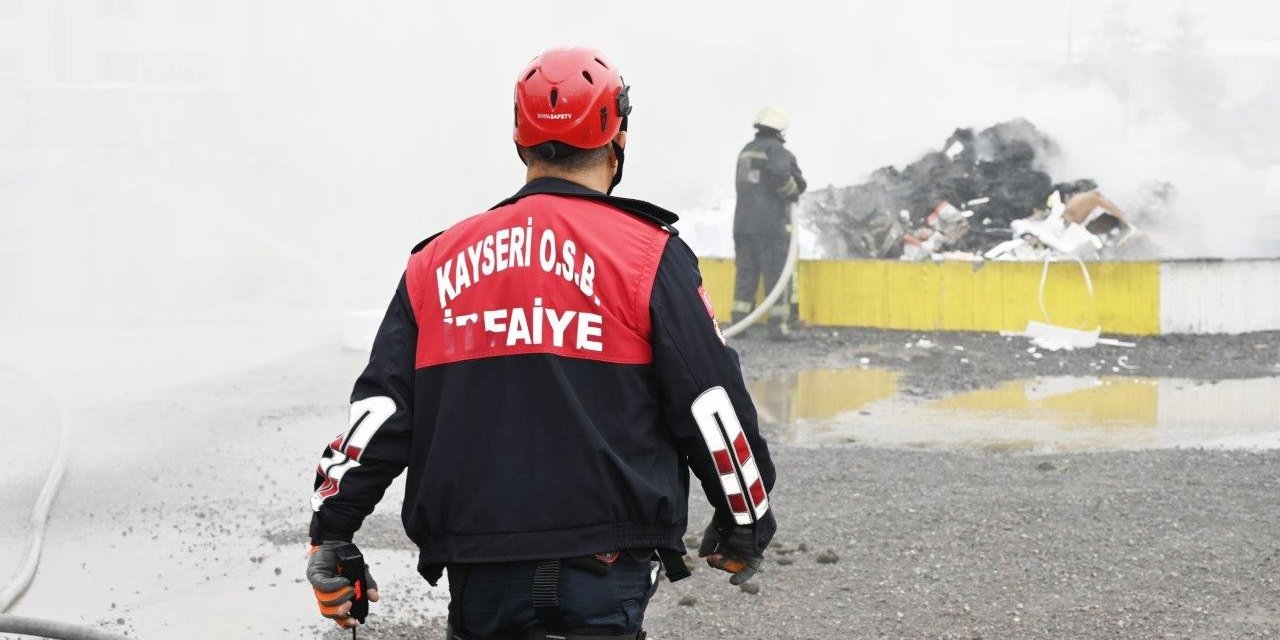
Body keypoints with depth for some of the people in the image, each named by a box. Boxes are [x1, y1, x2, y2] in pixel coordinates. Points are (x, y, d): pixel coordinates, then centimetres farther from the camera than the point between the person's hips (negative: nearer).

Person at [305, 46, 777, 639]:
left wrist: (332, 536, 10)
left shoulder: (437, 261, 10)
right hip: (598, 580, -4)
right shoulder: (649, 254, -1)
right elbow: (712, 407, -2)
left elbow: (379, 407, 6)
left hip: (475, 583, 4)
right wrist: (744, 525, 12)